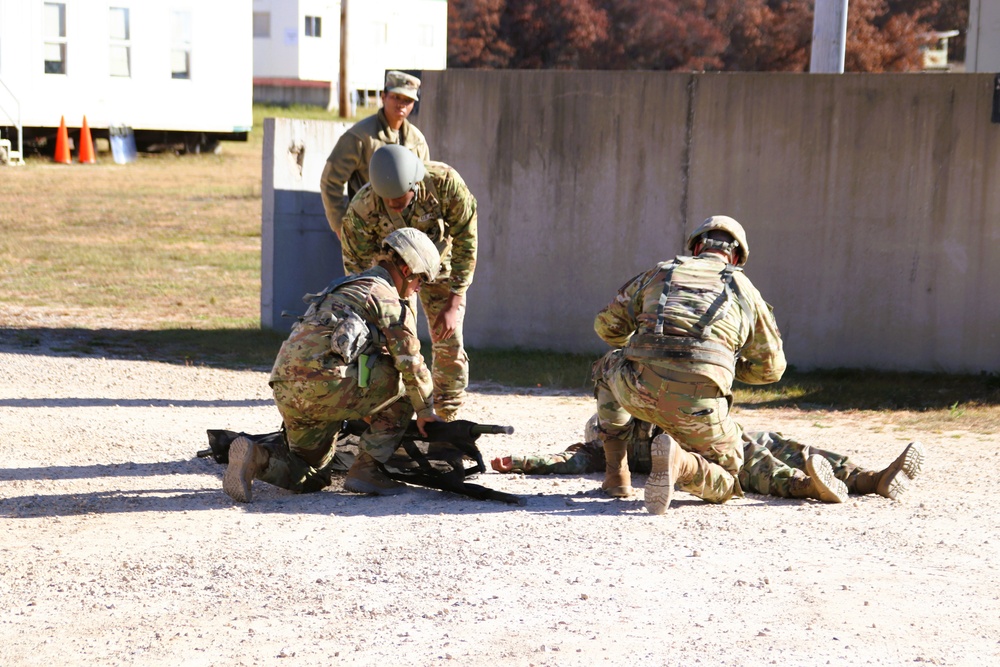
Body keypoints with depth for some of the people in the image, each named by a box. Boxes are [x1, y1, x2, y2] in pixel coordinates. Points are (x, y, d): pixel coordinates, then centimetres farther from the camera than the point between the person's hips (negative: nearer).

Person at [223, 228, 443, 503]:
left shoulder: (344, 287, 31)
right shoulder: (389, 299, 2)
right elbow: (411, 363, 2)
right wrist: (426, 410, 17)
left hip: (285, 389, 9)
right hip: (324, 383, -9)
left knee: (310, 478, 23)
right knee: (403, 383, 10)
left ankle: (257, 459, -5)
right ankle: (366, 470, 5)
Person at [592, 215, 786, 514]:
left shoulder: (662, 272, 22)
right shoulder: (745, 290, 21)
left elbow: (607, 325, 27)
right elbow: (770, 367, 28)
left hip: (640, 390, 1)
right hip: (698, 405, -1)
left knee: (608, 367, 37)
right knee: (724, 484, 22)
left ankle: (615, 473, 24)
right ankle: (679, 464, -15)